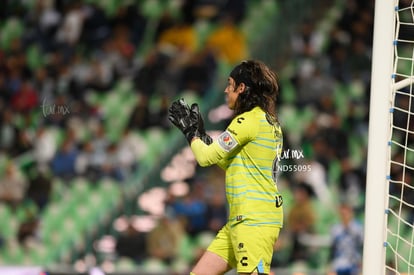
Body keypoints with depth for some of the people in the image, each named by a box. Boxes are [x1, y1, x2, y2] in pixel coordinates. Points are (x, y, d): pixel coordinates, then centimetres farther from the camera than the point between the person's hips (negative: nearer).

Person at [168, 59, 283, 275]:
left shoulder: (250, 120, -13)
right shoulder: (270, 122, 17)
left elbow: (206, 157, -10)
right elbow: (229, 163, 24)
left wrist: (192, 132, 8)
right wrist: (199, 132, 23)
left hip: (254, 220, -10)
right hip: (240, 219, 10)